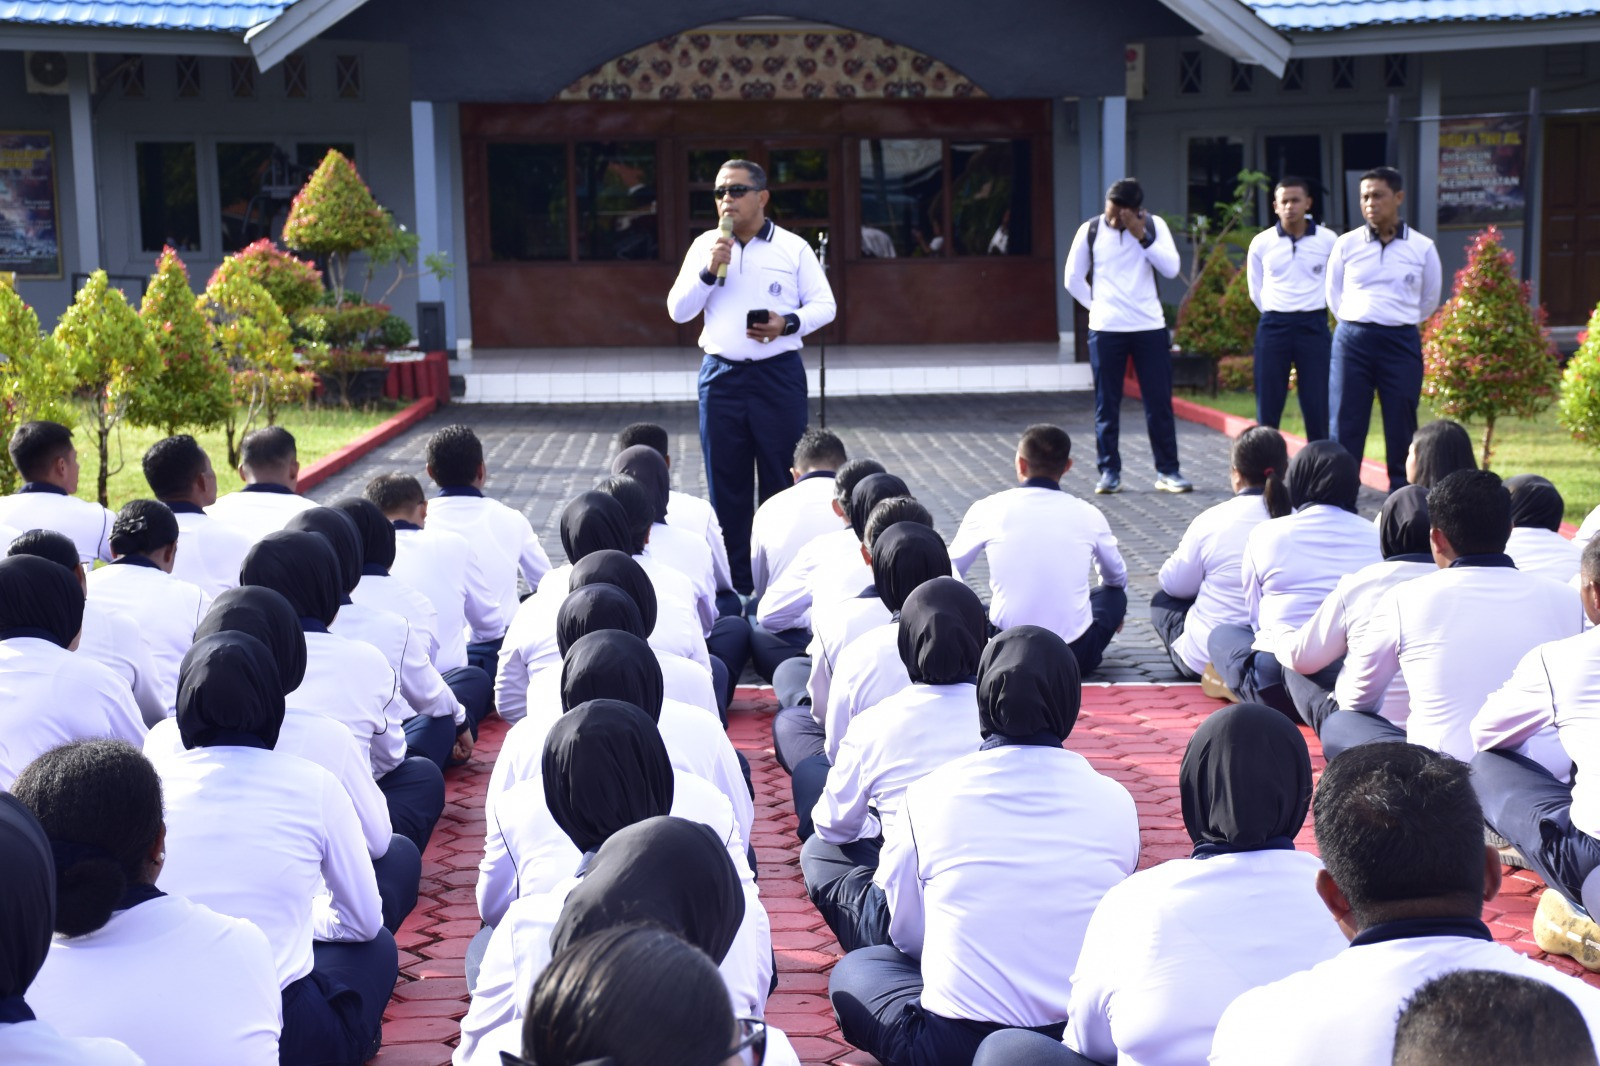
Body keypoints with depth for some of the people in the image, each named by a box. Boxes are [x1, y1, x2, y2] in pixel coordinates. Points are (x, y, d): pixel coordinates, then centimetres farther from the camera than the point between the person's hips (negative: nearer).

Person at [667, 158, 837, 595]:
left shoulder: (793, 247, 2)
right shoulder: (705, 245, 8)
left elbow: (825, 305, 5)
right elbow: (678, 310, 7)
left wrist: (789, 323, -13)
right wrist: (709, 271, -8)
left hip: (778, 374, -2)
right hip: (721, 374, 2)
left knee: (781, 481, 0)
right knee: (726, 483, 5)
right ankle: (734, 584, 13)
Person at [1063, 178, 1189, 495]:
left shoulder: (1154, 225, 0)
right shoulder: (1091, 230, 0)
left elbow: (1171, 268, -10)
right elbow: (1073, 279, 7)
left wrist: (1142, 236, -17)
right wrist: (1100, 306, 3)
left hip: (1150, 327, 0)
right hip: (1105, 330, 0)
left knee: (1160, 401, 2)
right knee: (1107, 404, 3)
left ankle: (1167, 471, 9)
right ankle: (1109, 471, 10)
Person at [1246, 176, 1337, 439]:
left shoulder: (1328, 240, -1)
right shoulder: (1261, 242, 1)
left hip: (1314, 325, -1)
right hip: (1273, 326, 1)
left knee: (1318, 405, -1)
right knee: (1268, 406, 2)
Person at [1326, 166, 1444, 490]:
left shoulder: (1422, 248, 2)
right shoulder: (1346, 245, 3)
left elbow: (1429, 300, 15)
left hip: (1402, 342, 0)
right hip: (1352, 341, 0)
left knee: (1401, 429, 3)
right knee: (1345, 427, -1)